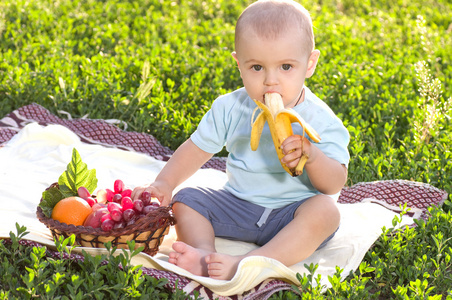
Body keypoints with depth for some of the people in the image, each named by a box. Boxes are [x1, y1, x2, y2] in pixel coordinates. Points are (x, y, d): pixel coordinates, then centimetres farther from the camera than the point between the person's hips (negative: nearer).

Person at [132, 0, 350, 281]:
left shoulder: (318, 119, -12)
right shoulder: (230, 108, -1)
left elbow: (335, 184, -16)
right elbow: (196, 148, 9)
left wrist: (312, 156, -36)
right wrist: (165, 183, -5)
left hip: (291, 211, -4)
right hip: (238, 203, 4)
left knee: (325, 210, -33)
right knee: (185, 200, -8)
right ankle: (205, 254, -34)